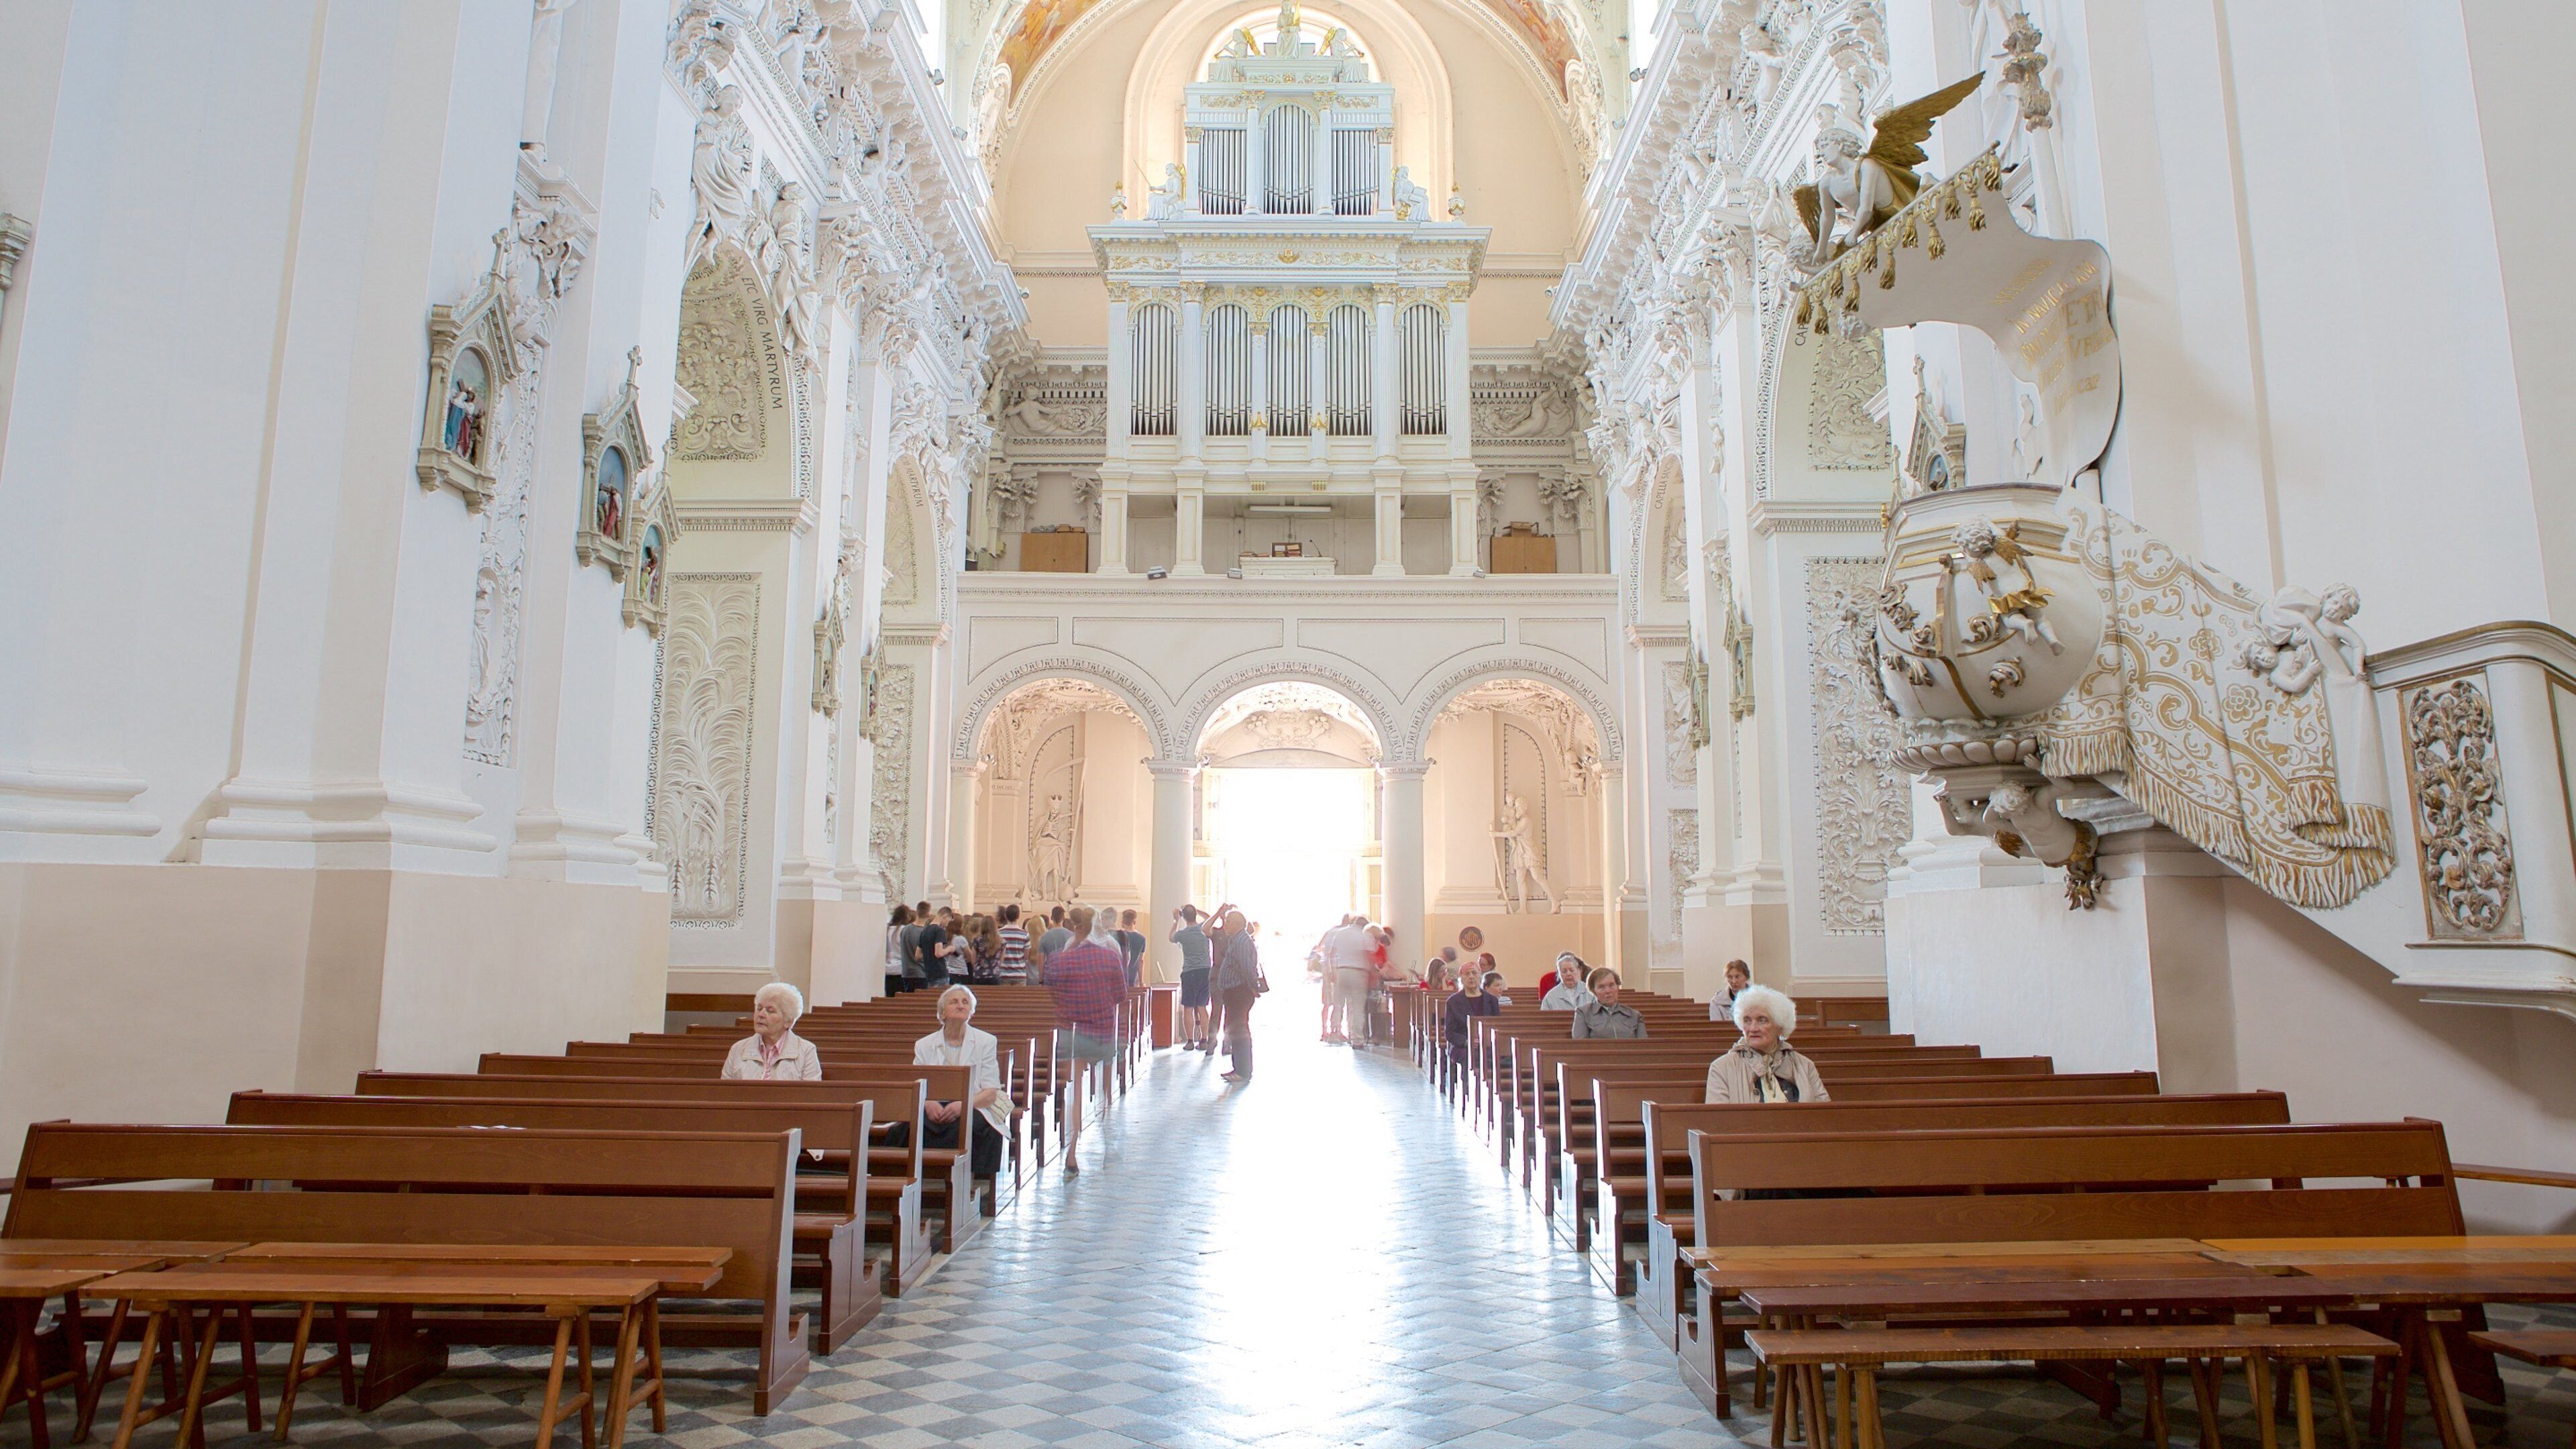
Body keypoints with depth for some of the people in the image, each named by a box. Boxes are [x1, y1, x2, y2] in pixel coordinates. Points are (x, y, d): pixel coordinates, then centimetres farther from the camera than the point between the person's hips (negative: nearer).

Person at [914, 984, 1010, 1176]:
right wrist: (928, 1104, -17)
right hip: (935, 1110, 1)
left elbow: (991, 1093, 1)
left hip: (972, 1110, -1)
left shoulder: (986, 1042, 10)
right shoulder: (924, 1045, 16)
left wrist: (963, 1105, -19)